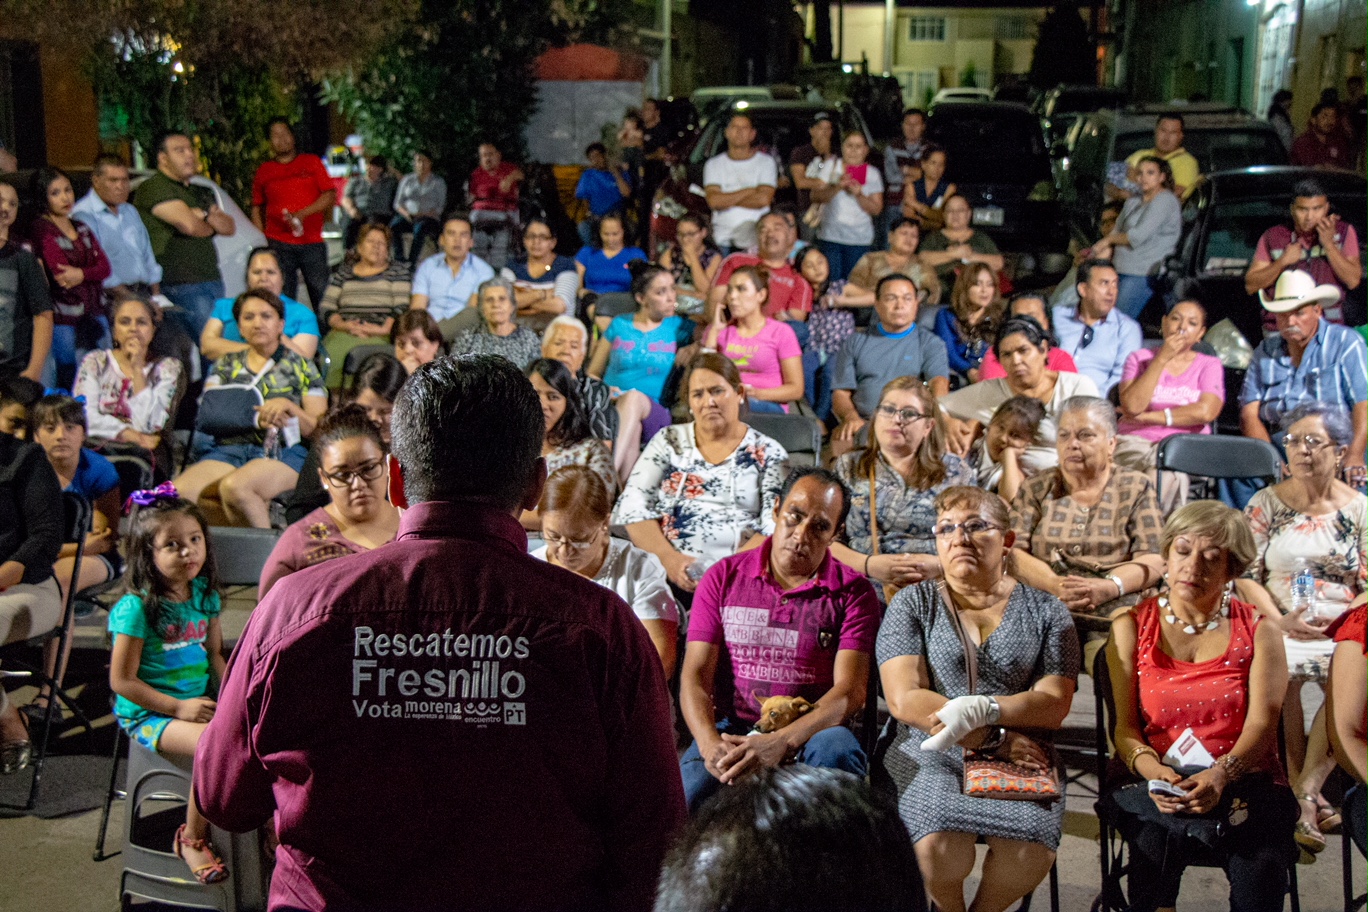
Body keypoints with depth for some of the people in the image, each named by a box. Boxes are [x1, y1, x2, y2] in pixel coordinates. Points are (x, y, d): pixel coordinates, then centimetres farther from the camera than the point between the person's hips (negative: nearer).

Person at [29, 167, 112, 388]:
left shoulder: (81, 228, 17)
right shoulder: (41, 229, -3)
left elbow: (105, 267, 3)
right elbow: (60, 273, -15)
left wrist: (82, 275, -14)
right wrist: (93, 272, -5)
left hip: (95, 314, 6)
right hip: (65, 320, -6)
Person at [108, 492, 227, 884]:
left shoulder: (206, 596, 6)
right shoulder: (136, 608, -14)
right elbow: (122, 681, -12)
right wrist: (178, 707, -17)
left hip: (199, 702, 6)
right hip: (148, 713, -6)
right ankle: (192, 838, -9)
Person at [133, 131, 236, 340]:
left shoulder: (201, 192, 23)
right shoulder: (153, 188, -5)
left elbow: (230, 228, 16)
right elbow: (188, 224, -16)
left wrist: (208, 216, -5)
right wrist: (212, 226, 6)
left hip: (213, 281, 8)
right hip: (181, 285, -8)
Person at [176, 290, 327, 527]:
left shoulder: (301, 367, 16)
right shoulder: (226, 365, 23)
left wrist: (288, 406, -11)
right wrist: (255, 417, -11)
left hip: (283, 451, -3)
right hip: (229, 448, 3)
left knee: (234, 487, -36)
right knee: (179, 492, -29)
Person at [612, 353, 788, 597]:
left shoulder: (768, 453, 11)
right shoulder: (669, 441, 16)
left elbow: (776, 525, 2)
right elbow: (632, 506, 6)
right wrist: (668, 557, -11)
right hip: (665, 573, 0)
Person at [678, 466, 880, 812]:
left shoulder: (852, 592, 3)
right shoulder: (723, 578, 9)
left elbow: (849, 692, -8)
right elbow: (695, 676, 2)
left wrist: (780, 743, -26)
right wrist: (711, 745, -20)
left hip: (813, 733, 0)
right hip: (731, 730, 0)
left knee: (836, 751, -36)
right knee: (682, 799, -31)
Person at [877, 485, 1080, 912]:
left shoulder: (1045, 611, 12)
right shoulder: (913, 604, 9)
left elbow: (1054, 705, 1)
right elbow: (904, 700, -4)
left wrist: (982, 709, -17)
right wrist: (994, 739, -12)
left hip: (1016, 758, 1)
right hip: (927, 753, -1)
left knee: (1033, 851, -30)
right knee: (938, 845, -31)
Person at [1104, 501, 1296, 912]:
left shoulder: (1259, 630, 10)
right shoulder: (1131, 628, 11)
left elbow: (1262, 723, -3)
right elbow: (1124, 726, 4)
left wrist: (1220, 775, -23)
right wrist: (1152, 770, -18)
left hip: (1242, 781, 0)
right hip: (1156, 784, 0)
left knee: (1260, 861, -30)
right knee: (1160, 834, -34)